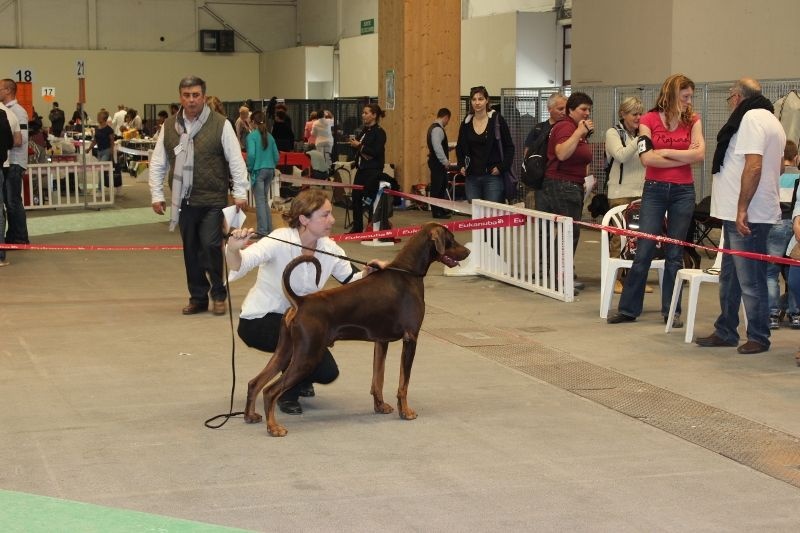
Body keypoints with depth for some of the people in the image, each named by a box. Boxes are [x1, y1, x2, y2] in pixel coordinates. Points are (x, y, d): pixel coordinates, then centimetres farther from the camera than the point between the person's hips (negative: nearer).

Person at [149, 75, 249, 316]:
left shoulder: (220, 124, -4)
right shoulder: (169, 126, 6)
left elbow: (236, 160, -5)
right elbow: (158, 163, 11)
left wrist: (240, 192, -10)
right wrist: (156, 194, 6)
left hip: (212, 199, -4)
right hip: (183, 200, 4)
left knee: (210, 246, -11)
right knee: (190, 250, 9)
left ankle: (218, 294, 8)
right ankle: (198, 297, 21)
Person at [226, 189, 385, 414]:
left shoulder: (329, 248, -8)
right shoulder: (280, 241, -26)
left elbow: (353, 282, 2)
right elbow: (240, 265, -39)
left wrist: (368, 272, -20)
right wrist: (233, 249, -62)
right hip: (258, 321, -6)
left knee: (328, 372, -7)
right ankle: (288, 393, -10)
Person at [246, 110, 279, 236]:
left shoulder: (252, 136, -9)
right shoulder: (269, 136, 7)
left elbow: (251, 154, -19)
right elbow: (276, 156, 7)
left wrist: (249, 168, -4)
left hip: (258, 170, -6)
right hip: (270, 170, 6)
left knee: (260, 201, -3)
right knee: (265, 200, 16)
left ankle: (262, 230, -4)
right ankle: (269, 228, 17)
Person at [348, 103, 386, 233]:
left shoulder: (379, 132, -10)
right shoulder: (364, 131, 14)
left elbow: (377, 152, -21)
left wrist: (360, 146, -15)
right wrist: (355, 145, 0)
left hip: (373, 171, -8)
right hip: (361, 169, 8)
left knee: (370, 199, -5)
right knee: (356, 197, 8)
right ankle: (357, 228, 18)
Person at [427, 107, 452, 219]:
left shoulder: (434, 127, 15)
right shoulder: (437, 129, -18)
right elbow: (437, 147, -27)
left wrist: (450, 147, 30)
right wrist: (445, 161, -24)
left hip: (437, 162, 11)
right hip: (438, 163, -11)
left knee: (441, 186, 17)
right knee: (437, 187, -5)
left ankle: (441, 209, 26)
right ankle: (437, 212, 0)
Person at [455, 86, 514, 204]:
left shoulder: (497, 120, -2)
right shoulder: (466, 123, 9)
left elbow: (509, 147, 1)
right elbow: (459, 148, 22)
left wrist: (501, 167, -8)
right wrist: (461, 166, 8)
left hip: (492, 177, -4)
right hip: (471, 177, 4)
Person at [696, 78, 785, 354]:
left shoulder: (751, 118, -13)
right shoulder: (771, 120, 18)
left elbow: (753, 166, -23)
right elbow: (778, 167, 23)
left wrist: (742, 209, -23)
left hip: (746, 217, -11)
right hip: (738, 214, 11)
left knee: (750, 280, -3)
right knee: (730, 276, 16)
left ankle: (758, 338, 4)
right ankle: (725, 332, 24)